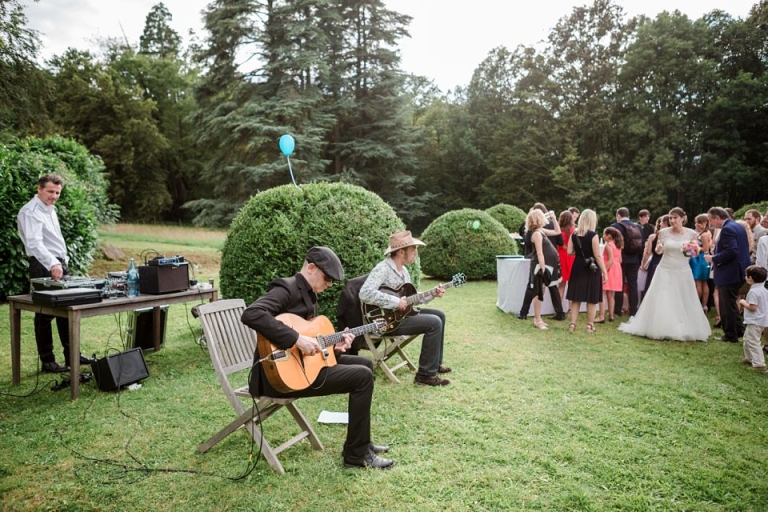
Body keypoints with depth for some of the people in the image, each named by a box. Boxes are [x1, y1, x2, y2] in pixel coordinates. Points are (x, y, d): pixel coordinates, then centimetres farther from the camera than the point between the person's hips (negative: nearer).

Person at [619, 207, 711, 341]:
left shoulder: (691, 233, -2)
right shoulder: (663, 232, -4)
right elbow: (658, 251, 2)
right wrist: (659, 248, -20)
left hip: (683, 273, 1)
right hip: (665, 271, -1)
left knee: (683, 303, 8)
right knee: (661, 302, 2)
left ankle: (685, 330, 23)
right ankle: (661, 329, 14)